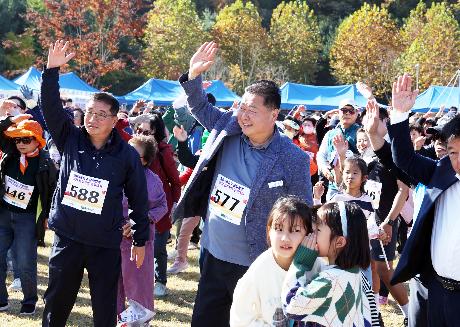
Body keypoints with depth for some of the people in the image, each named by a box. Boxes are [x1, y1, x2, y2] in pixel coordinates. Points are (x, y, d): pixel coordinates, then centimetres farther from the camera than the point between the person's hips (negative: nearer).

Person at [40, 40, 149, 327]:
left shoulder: (127, 155, -4)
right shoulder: (70, 140, 1)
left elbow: (139, 199, 2)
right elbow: (51, 108, -9)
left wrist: (141, 239, 4)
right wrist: (52, 70, -20)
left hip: (106, 244, -2)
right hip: (67, 238, 2)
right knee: (56, 303, 13)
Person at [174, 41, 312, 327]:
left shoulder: (293, 160, -16)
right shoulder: (228, 129, -2)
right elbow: (199, 106, 16)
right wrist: (193, 75, -3)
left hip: (254, 265, -5)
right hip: (213, 256, 5)